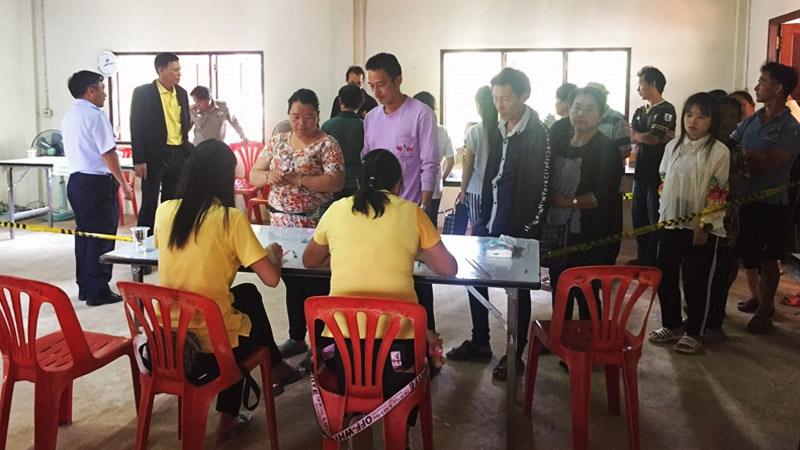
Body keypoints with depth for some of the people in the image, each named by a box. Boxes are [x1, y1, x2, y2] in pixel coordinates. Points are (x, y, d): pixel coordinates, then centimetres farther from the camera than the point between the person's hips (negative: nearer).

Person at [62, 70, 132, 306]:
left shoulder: (68, 116, 14)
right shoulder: (95, 115, -14)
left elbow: (73, 151, 19)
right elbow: (108, 154, -17)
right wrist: (123, 183, -11)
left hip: (76, 180, 9)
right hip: (97, 182, -9)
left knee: (84, 233, 14)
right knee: (101, 236, -2)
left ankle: (84, 287, 21)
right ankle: (98, 291, 2)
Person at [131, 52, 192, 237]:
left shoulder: (181, 93, 10)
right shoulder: (143, 93, -7)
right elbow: (136, 128, -8)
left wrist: (188, 153, 10)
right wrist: (138, 160, -12)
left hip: (178, 154, 5)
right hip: (155, 155, -5)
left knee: (173, 201, 12)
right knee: (150, 201, 1)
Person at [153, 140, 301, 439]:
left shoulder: (164, 210, -1)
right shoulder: (231, 218, -15)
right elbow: (271, 279, -14)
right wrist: (273, 255, 6)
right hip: (213, 339, -5)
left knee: (246, 293, 28)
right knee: (250, 297, 26)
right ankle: (274, 367, 47)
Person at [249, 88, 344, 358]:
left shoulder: (327, 144, -7)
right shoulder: (277, 142, 9)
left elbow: (336, 183, -18)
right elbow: (253, 175, 8)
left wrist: (297, 178, -24)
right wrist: (269, 176, -15)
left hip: (314, 226, -5)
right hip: (281, 223, 6)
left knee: (316, 285, 1)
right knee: (292, 283, 16)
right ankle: (296, 338, 29)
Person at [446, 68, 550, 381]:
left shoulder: (537, 134, -13)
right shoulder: (499, 130, 9)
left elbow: (541, 188, -16)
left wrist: (529, 231, -17)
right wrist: (480, 219, 12)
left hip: (519, 229, -7)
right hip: (492, 224, 7)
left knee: (517, 289, 5)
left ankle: (515, 355, 20)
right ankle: (480, 344, 28)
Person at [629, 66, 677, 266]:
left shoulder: (666, 110, -7)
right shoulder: (640, 111, 16)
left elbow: (653, 138, -18)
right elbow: (631, 137, 5)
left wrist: (636, 135, -1)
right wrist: (646, 138, -13)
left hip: (657, 175, -8)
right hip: (641, 173, 8)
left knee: (656, 220, -1)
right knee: (638, 218, 13)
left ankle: (653, 262, 7)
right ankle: (642, 258, 24)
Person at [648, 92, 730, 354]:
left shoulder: (720, 151, -9)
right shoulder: (673, 146, 6)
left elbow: (718, 194, -11)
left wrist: (705, 225, -13)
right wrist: (663, 214, 11)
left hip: (702, 227, -5)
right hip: (671, 223, 5)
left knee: (697, 281, 6)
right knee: (665, 276, 10)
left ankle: (693, 332, 20)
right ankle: (672, 325, 27)